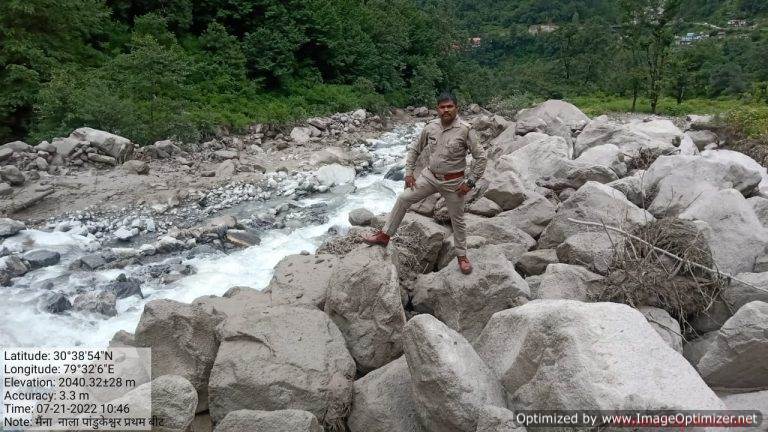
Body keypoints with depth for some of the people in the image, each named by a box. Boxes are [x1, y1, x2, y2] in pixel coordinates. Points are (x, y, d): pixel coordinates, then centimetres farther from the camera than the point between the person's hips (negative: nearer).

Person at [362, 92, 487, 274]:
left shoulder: (465, 130, -16)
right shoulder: (430, 127, -3)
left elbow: (481, 157, -13)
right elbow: (415, 149, 10)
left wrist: (470, 182, -15)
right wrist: (409, 172, 4)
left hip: (453, 182, -4)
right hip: (429, 176, 4)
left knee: (457, 220, 9)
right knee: (403, 198, 0)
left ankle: (462, 256, 28)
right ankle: (385, 235, 13)